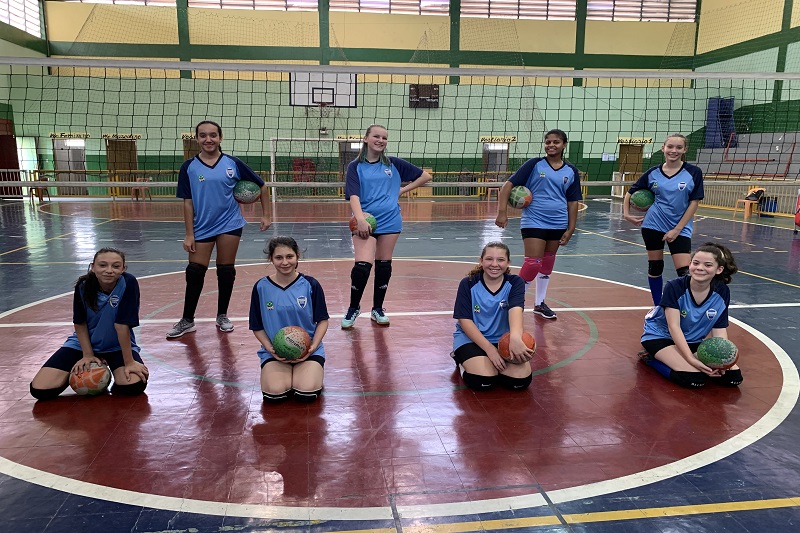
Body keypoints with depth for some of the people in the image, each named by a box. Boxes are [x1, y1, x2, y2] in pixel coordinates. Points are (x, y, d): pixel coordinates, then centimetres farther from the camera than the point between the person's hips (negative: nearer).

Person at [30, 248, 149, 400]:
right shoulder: (83, 286, -17)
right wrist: (88, 355, -11)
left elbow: (122, 325, -24)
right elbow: (80, 324, -6)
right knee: (40, 390, -11)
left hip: (118, 346, -2)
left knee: (134, 386, -29)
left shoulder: (129, 284, -24)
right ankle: (87, 371, 17)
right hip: (84, 343, 2)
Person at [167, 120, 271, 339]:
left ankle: (222, 316, 24)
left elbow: (261, 185, 7)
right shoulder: (189, 167, -1)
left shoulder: (233, 163, -2)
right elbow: (188, 202, -1)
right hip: (202, 228, 0)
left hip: (230, 225, 0)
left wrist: (265, 214, 3)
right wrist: (189, 234, -4)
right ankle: (187, 320, 17)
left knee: (226, 271, 7)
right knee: (195, 272, 1)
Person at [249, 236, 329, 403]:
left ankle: (313, 372, 11)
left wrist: (313, 347, -12)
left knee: (306, 394, -23)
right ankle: (288, 375, 10)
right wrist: (270, 348, -11)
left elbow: (322, 320, 2)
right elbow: (257, 327, 5)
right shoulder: (261, 287, -2)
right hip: (274, 352, 1)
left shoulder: (310, 285, -5)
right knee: (274, 394, -24)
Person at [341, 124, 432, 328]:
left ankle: (378, 309, 26)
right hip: (365, 222, -2)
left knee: (384, 266, 9)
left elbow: (425, 176, 13)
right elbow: (353, 195, -12)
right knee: (362, 266, -13)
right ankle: (353, 308, 10)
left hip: (389, 221, 3)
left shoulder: (394, 164, 7)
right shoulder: (356, 166, 2)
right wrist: (360, 219, -28)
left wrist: (403, 190, 5)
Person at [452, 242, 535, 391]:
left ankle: (494, 363, 10)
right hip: (471, 338, -2)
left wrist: (515, 336, -48)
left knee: (521, 380, -21)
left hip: (503, 339, 3)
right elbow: (465, 320, -12)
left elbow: (515, 309, -25)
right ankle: (463, 360, 6)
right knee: (483, 380, -28)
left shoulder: (515, 283, -6)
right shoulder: (468, 284, -9)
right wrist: (489, 348, -24)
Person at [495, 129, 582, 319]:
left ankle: (540, 304, 29)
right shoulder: (534, 165, -5)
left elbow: (573, 202, 8)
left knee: (547, 264, 14)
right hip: (534, 222, -4)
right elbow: (508, 185, -8)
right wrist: (502, 212, -17)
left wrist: (570, 230, 4)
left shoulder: (571, 171, 5)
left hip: (558, 224, 4)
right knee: (533, 264, -11)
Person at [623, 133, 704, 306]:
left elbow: (694, 203, -8)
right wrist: (626, 214, 0)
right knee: (655, 267, 11)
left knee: (685, 272, -10)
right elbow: (630, 193, 11)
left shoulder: (693, 173, -7)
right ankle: (657, 307, 27)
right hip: (653, 226, 2)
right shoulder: (653, 173, -1)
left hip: (680, 229, -2)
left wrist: (677, 230, -12)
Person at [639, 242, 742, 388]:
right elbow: (674, 327, -24)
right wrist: (691, 359, -32)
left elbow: (719, 329, -4)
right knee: (694, 378, -28)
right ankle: (651, 358, -2)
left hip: (693, 341, 6)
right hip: (661, 336, -6)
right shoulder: (674, 287, -21)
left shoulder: (722, 292, -8)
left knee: (733, 375, -7)